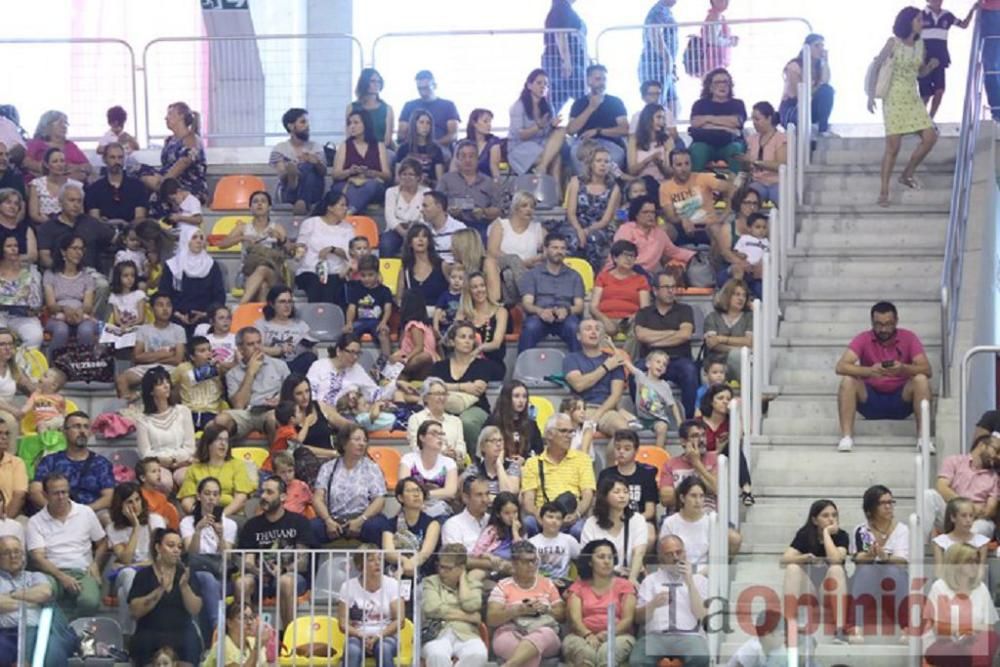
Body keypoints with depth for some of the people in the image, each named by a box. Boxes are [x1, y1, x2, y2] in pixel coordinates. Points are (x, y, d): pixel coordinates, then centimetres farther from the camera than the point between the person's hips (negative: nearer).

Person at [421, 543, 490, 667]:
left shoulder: (473, 583, 20)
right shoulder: (431, 582, 17)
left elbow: (471, 606, -2)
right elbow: (432, 608, -3)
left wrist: (463, 578, 10)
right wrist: (468, 617, -1)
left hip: (466, 635, 1)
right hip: (438, 634, -1)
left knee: (477, 654, -36)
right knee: (437, 654, -39)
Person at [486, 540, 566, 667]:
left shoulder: (547, 584, 21)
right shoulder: (503, 586, 12)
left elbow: (562, 615, 20)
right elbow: (491, 619, 2)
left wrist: (546, 609, -2)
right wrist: (519, 610, -11)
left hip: (544, 635, 2)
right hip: (511, 634, -2)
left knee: (545, 634, -40)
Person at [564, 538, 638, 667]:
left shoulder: (625, 586, 19)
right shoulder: (578, 587, 20)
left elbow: (628, 619, 5)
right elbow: (575, 618, 4)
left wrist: (608, 634, -16)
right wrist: (588, 635, -19)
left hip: (617, 636, 0)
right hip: (582, 636, 1)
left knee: (607, 652, -37)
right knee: (585, 653, -37)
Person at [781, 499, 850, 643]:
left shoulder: (841, 536, -6)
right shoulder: (804, 535, -1)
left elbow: (835, 559, -27)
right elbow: (785, 559, -14)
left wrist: (827, 533, -19)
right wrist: (805, 558, -31)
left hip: (832, 591, -1)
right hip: (808, 588, 1)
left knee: (836, 569, -31)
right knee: (793, 568, -26)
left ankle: (840, 630, -38)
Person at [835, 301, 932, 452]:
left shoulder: (908, 338, -5)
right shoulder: (863, 339, -6)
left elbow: (926, 369, -13)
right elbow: (841, 366, -18)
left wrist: (903, 369, -34)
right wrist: (869, 371, -35)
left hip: (901, 401, 0)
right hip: (870, 400, 0)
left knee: (921, 380, -26)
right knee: (848, 380, -25)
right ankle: (846, 437, -29)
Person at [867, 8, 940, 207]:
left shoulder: (920, 44, 8)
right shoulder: (893, 43, -8)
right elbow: (875, 67, -6)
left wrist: (931, 66, -4)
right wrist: (871, 95, -13)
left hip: (913, 97, 6)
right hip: (894, 98, -6)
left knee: (930, 137, -3)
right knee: (893, 146, -9)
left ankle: (907, 175, 15)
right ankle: (884, 191, -1)